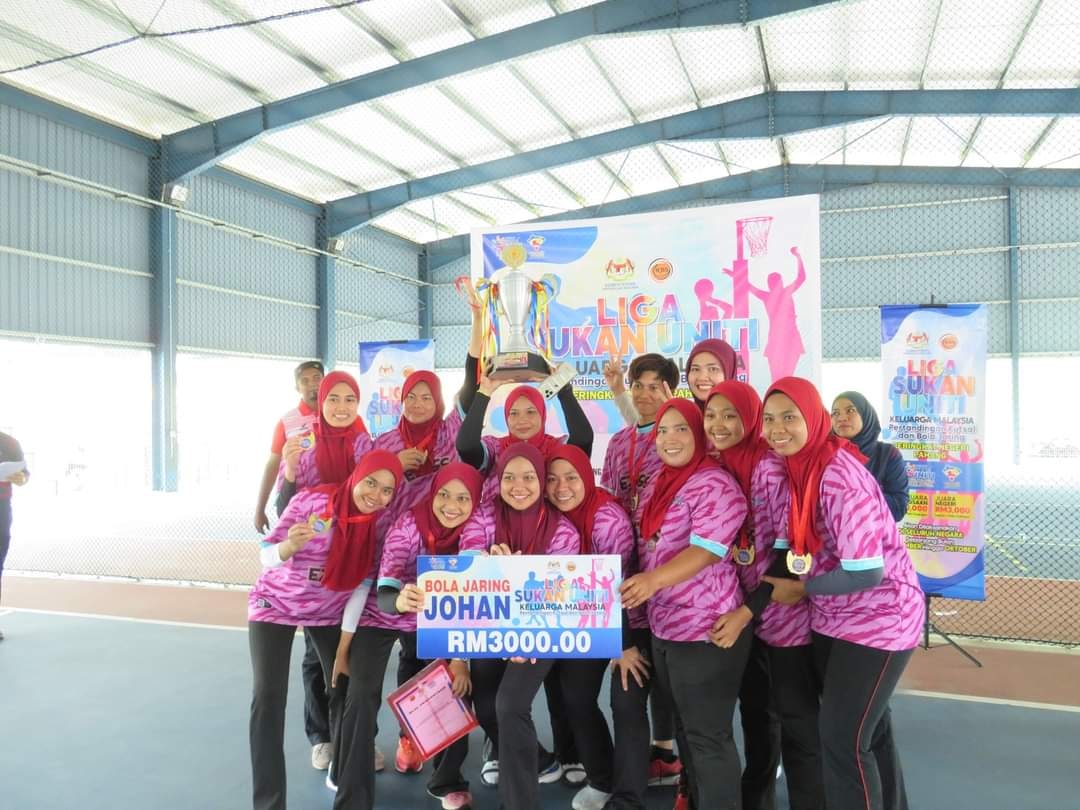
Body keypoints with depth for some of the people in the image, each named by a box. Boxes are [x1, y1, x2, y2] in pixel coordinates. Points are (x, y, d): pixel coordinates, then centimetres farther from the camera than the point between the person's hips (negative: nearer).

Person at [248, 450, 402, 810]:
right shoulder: (311, 501, -24)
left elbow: (364, 581, -8)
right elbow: (268, 557, -22)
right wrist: (290, 545, -44)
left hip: (329, 612, 3)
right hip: (275, 605, -2)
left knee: (346, 690, 1)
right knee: (268, 695, -14)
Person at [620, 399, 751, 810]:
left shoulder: (715, 484, -16)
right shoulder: (657, 484, 9)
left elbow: (707, 550, -25)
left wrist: (654, 580, -36)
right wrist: (639, 585, 15)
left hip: (706, 627, -8)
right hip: (663, 626, 8)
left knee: (707, 733, 3)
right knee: (684, 725, 22)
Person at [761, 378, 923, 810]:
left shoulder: (839, 477, -27)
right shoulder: (796, 465, -2)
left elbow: (866, 572, -27)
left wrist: (800, 590, -16)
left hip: (879, 618, -8)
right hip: (833, 617, 8)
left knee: (843, 737, -3)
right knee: (867, 728, 22)